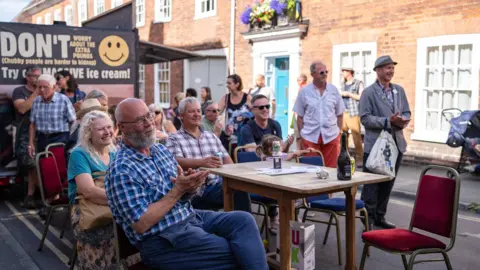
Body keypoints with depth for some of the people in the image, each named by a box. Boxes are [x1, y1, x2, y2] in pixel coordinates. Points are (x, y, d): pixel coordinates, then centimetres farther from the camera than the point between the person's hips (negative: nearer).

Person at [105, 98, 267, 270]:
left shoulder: (161, 150, 9)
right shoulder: (121, 170, -16)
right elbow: (140, 225, -20)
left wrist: (188, 187, -9)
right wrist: (177, 191, -19)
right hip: (162, 241, -8)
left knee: (243, 220, -10)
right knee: (236, 253, -15)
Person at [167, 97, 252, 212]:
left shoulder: (212, 136, 25)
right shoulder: (174, 139, 6)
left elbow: (226, 158, 17)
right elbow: (177, 162, -11)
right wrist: (202, 162, -30)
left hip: (218, 185, 5)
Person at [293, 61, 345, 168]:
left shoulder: (334, 90, 6)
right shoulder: (304, 91, 2)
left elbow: (340, 115, 10)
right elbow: (300, 117, 5)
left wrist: (339, 132, 4)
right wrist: (301, 135, 0)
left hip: (331, 137, 1)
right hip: (310, 137, -1)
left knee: (331, 169, 4)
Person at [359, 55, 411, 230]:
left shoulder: (399, 90, 13)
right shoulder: (369, 92, -5)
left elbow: (407, 113, 13)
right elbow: (365, 118, -12)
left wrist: (403, 121, -10)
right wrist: (388, 121, -21)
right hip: (375, 146, -6)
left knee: (388, 184, 12)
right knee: (371, 184, 0)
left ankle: (379, 217, 23)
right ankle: (368, 219, 8)